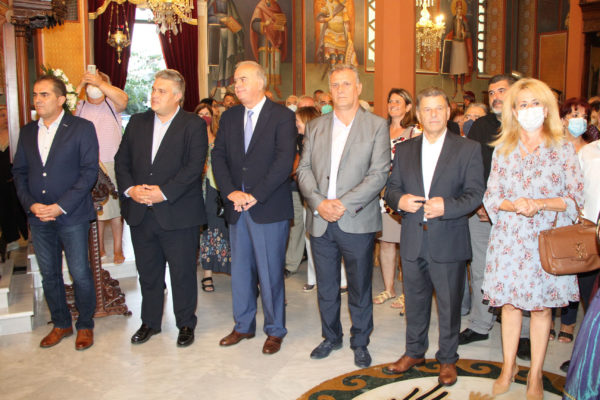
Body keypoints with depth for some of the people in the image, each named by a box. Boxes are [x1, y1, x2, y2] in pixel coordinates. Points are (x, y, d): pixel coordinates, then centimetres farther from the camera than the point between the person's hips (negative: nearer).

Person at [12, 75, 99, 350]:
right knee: (49, 275, 14)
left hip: (72, 216, -5)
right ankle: (61, 324, 30)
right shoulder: (27, 132, 11)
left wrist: (61, 206, -15)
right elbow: (19, 172, 12)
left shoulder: (82, 128, -4)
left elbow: (89, 171, -10)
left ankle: (85, 325, 21)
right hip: (38, 217, 5)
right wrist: (30, 204, -5)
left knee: (80, 274, 2)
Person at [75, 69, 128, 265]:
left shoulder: (112, 105, 3)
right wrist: (80, 85, -18)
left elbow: (123, 98, -19)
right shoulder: (80, 106, 9)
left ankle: (118, 249, 11)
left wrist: (100, 83, -26)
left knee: (114, 206, 1)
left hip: (111, 164, -2)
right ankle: (99, 247, 22)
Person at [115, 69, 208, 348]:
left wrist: (164, 192, -19)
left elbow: (194, 166, -13)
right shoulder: (137, 122, 12)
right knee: (147, 272, 15)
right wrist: (130, 189, -7)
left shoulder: (194, 125, -3)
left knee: (182, 272, 6)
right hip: (140, 213, 5)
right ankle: (150, 322, 32)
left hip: (178, 214, -4)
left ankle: (186, 324, 23)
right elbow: (121, 160, 10)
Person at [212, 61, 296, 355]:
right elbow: (218, 156, 7)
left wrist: (255, 195, -17)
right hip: (236, 208, 5)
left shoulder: (282, 117, -5)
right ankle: (243, 325, 30)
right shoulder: (229, 117, 12)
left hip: (269, 208, -5)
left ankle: (275, 330, 20)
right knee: (240, 270, 14)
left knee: (270, 272, 3)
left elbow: (285, 161, -14)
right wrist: (231, 192, -8)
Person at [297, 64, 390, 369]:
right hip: (320, 222, 3)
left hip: (357, 222, -3)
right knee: (325, 287, 14)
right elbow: (304, 169, 5)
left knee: (359, 289, 8)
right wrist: (319, 202, -11)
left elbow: (378, 174, -9)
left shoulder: (377, 126, 0)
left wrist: (343, 203, -17)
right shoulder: (315, 127, 11)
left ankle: (360, 343, 26)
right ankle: (331, 337, 33)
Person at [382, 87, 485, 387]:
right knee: (414, 302, 16)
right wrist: (400, 200, -13)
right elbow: (391, 187, 10)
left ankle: (447, 359, 27)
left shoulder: (468, 149, -1)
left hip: (449, 242, -3)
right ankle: (414, 352, 35)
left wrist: (447, 205, -23)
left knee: (449, 304, 8)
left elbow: (475, 193, -7)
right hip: (412, 241, 3)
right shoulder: (404, 150, 10)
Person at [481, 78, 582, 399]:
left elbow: (575, 197, -1)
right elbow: (491, 196, 5)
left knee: (541, 307, 6)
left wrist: (540, 204, -18)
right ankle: (508, 367, 27)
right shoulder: (503, 148, 6)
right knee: (509, 303, 9)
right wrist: (513, 205, -16)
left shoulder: (563, 148, 0)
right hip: (509, 239, 2)